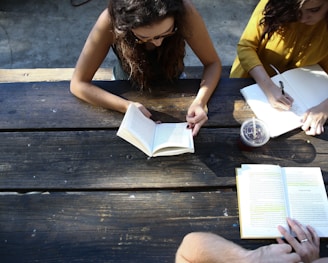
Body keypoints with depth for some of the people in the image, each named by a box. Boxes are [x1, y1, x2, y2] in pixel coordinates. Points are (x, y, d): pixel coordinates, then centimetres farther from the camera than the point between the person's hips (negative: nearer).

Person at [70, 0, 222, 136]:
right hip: (128, 88, -1)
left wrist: (200, 101, -38)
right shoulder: (110, 22, -34)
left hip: (172, 82, 2)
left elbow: (213, 63, -20)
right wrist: (127, 107, -40)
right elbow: (79, 84, -27)